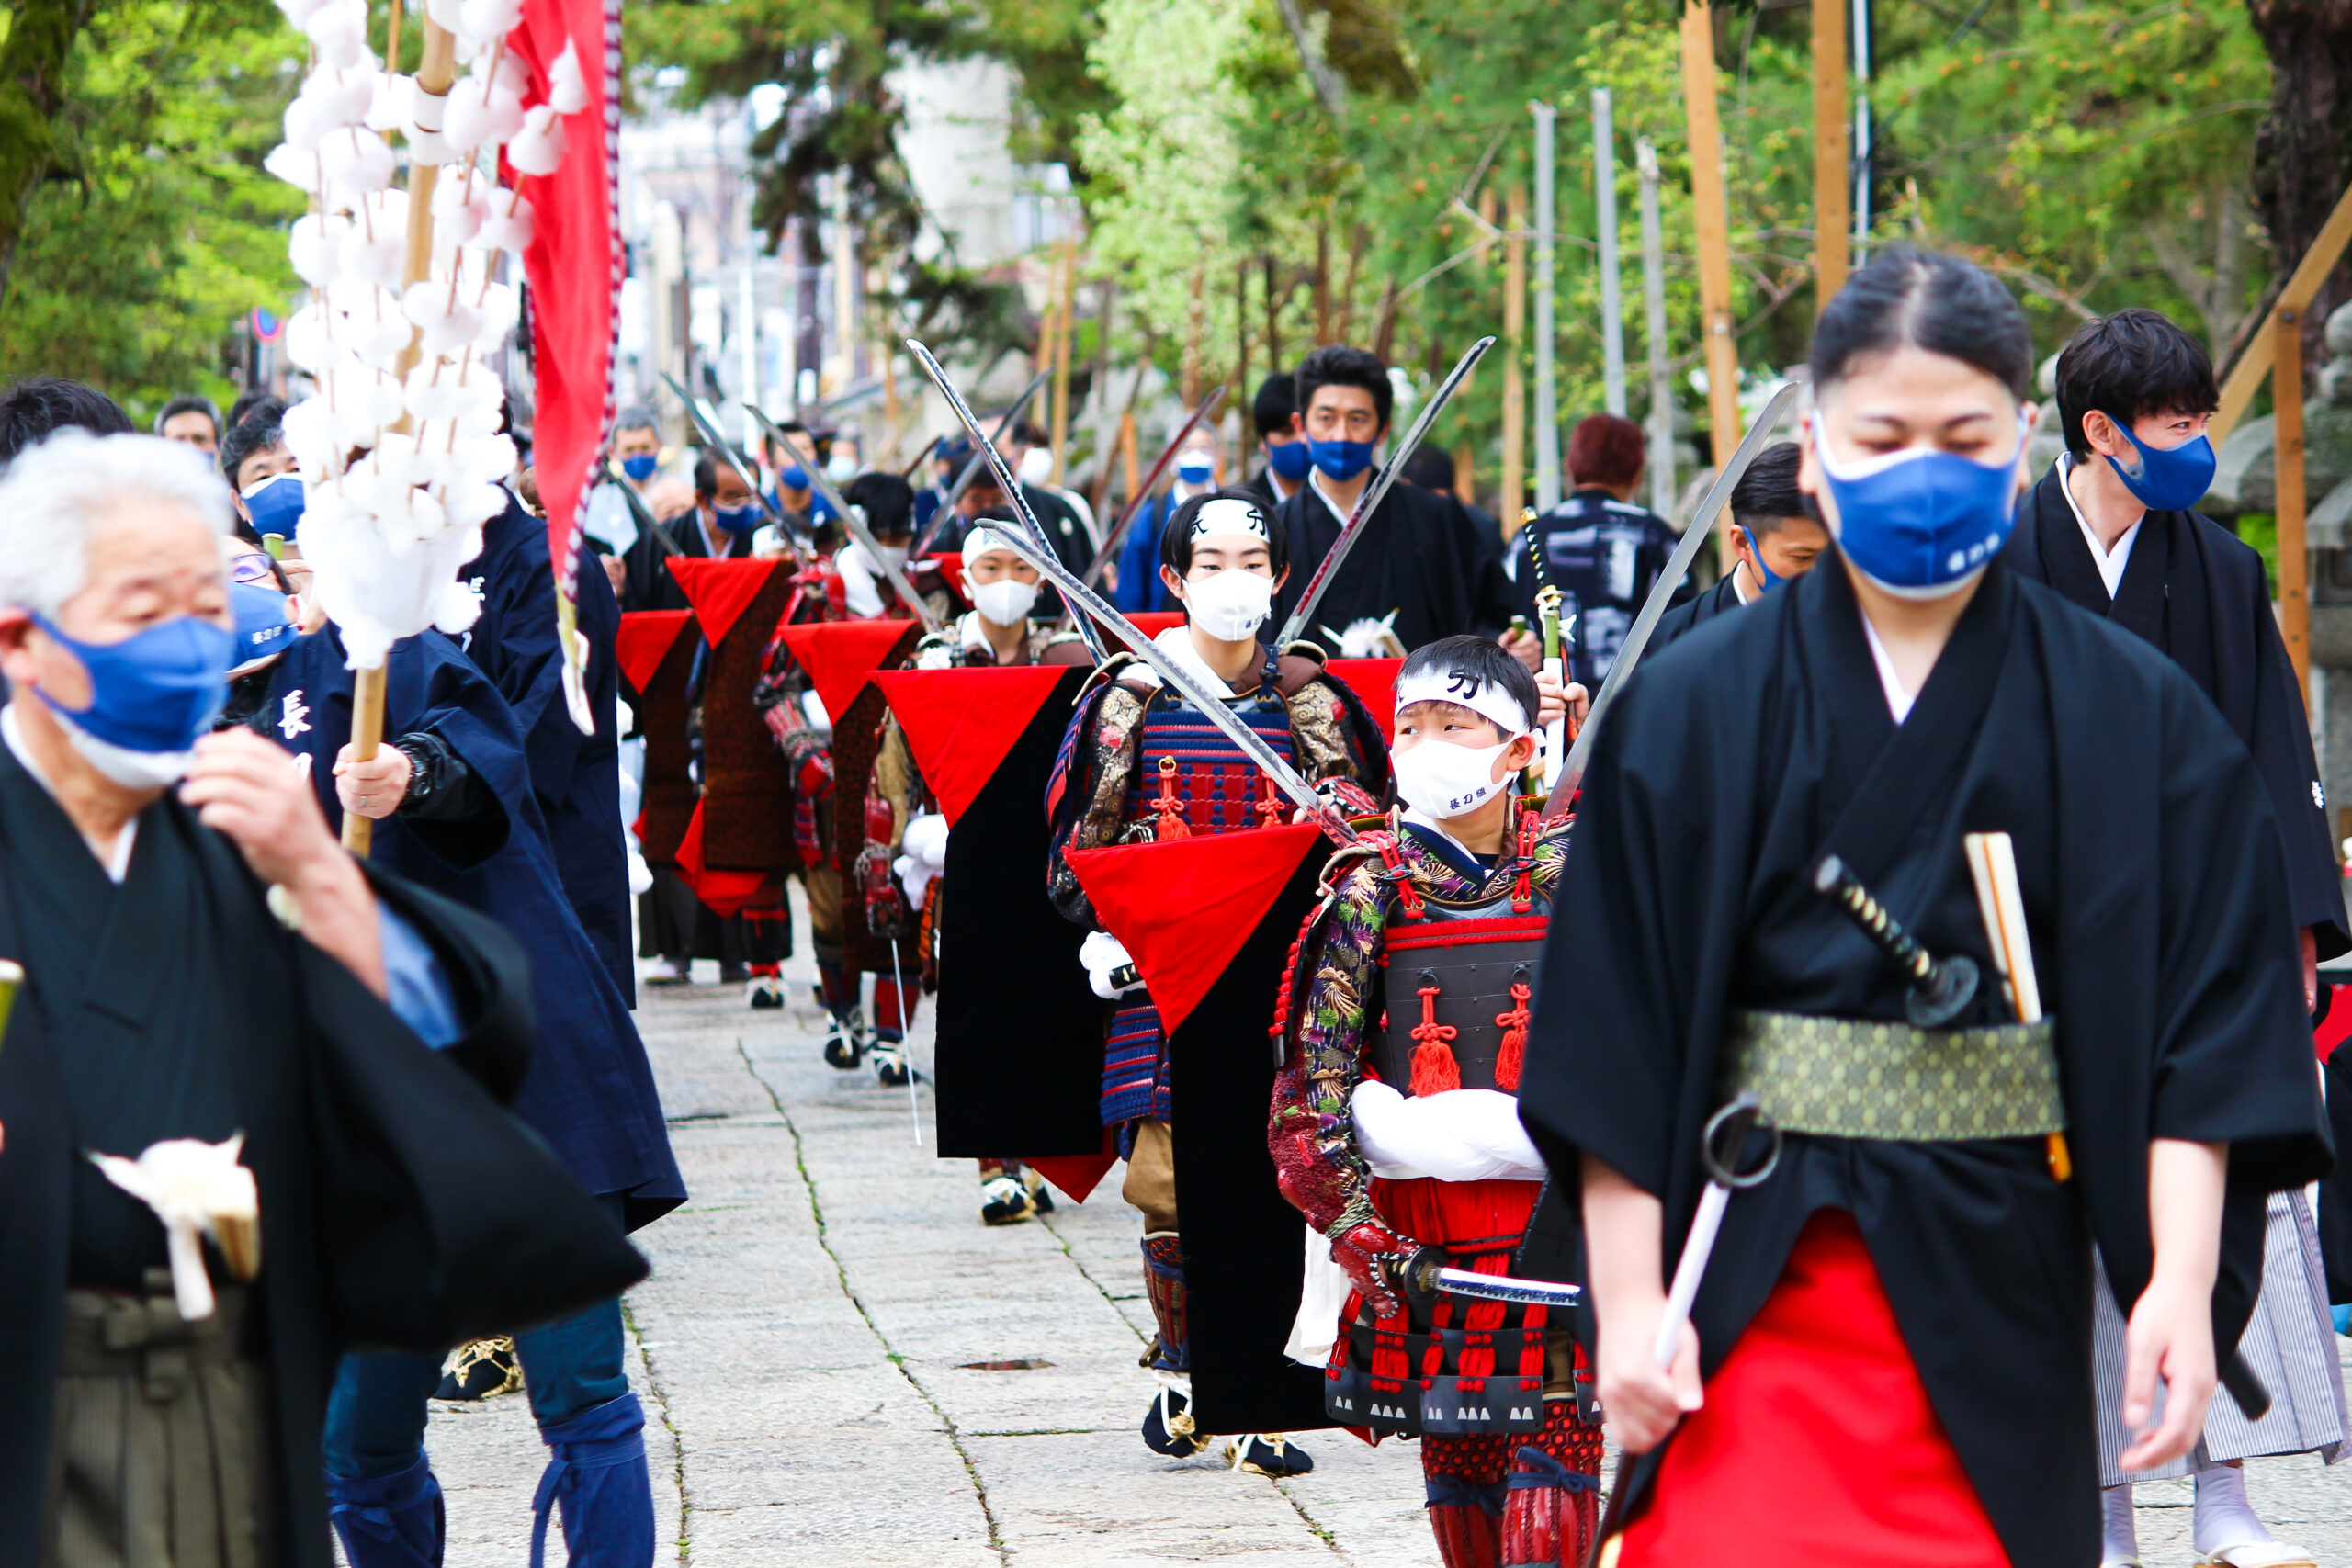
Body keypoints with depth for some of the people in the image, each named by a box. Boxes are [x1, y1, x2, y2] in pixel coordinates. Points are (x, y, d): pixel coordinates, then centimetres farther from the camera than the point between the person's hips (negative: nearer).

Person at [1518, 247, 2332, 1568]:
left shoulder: (2137, 719, 3)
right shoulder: (1696, 707, 2)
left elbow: (2205, 1027, -1)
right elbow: (1618, 1041, 0)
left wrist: (2182, 1282, -11)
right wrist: (1631, 1295, -5)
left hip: (2002, 1289, 1)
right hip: (1754, 1290, -1)